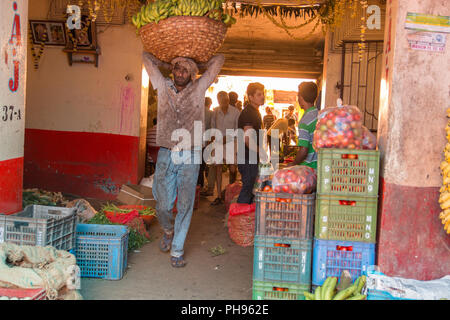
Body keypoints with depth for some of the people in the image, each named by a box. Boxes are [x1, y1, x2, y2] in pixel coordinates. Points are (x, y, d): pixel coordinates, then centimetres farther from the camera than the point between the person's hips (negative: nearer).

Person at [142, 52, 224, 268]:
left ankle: (177, 251, 15)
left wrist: (199, 68, 18)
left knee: (185, 206, 2)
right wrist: (168, 65, 21)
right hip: (166, 155, 1)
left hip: (190, 156, -1)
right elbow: (146, 57, 14)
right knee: (163, 205, 3)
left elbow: (219, 60, 8)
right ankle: (168, 231, 35)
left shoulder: (198, 89, 5)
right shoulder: (164, 87, 7)